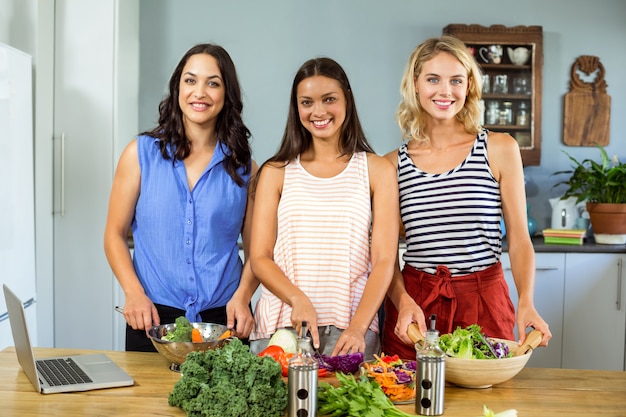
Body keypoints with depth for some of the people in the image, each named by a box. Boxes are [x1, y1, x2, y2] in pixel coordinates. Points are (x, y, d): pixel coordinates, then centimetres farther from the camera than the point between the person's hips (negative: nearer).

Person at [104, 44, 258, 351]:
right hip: (153, 317, 0)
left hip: (224, 318, 1)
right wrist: (134, 293, -12)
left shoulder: (243, 167, 4)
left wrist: (241, 297, -11)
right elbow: (115, 234, 3)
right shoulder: (141, 153, 1)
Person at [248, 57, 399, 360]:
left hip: (351, 328, 0)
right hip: (281, 326, 1)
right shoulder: (276, 172, 7)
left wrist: (358, 327, -14)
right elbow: (260, 258, 3)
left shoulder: (377, 170, 5)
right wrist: (299, 300, -15)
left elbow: (384, 260, -1)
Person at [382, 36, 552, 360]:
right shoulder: (394, 163, 2)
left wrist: (526, 303, -14)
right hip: (415, 303, 1)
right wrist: (403, 300, -15)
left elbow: (519, 239, 0)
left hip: (484, 302, 0)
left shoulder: (500, 149, 0)